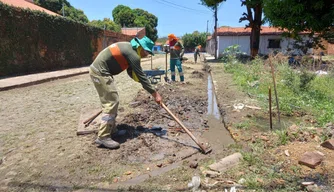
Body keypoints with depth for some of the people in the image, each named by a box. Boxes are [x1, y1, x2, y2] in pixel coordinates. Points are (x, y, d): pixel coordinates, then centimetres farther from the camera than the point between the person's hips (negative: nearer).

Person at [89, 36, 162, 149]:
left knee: (111, 101, 15)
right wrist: (155, 94, -10)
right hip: (100, 72, -11)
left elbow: (131, 72, 15)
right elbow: (141, 76, -15)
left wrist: (146, 84, 4)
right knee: (111, 102, -11)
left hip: (98, 70, 11)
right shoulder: (133, 55, -16)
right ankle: (103, 137, -8)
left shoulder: (129, 48, 14)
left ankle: (111, 130, 23)